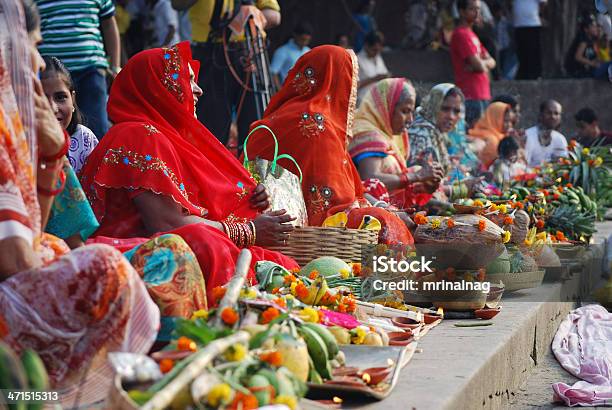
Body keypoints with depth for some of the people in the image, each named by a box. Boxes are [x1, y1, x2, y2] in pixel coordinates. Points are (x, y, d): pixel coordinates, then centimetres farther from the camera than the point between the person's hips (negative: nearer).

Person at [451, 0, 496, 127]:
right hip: (471, 97, -10)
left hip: (482, 95, 10)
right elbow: (479, 65, -18)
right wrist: (486, 63, 4)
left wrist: (481, 62, -7)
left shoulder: (470, 34, 20)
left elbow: (491, 62, 14)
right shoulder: (461, 34, -11)